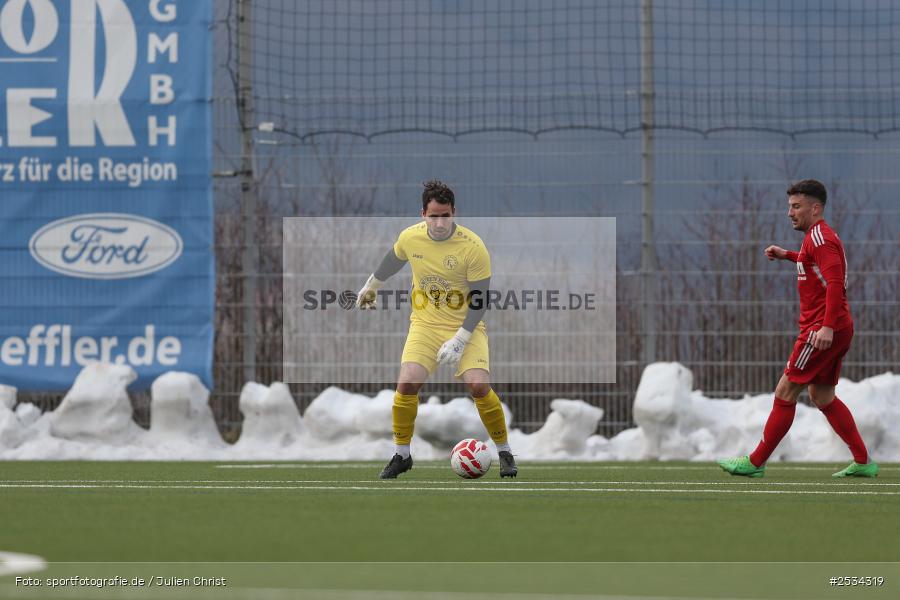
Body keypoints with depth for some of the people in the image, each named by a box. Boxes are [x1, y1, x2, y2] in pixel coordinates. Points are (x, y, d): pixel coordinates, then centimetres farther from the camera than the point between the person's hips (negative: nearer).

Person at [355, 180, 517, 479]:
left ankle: (505, 454, 3)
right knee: (407, 383, -15)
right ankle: (401, 455, 4)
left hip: (466, 325, -3)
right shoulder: (410, 238, -9)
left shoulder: (473, 247, -20)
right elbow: (392, 261, 16)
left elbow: (479, 300, -14)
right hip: (425, 324, 3)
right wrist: (371, 286, 31)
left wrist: (459, 341, -20)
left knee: (479, 386, -18)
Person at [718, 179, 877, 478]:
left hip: (823, 331, -11)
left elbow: (835, 282, -25)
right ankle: (863, 462, 13)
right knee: (822, 396, 15)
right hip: (835, 329, 11)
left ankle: (755, 462, -2)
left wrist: (827, 326, -32)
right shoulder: (820, 236, 18)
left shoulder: (819, 237, -13)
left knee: (785, 392, -6)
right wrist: (788, 255, 34)